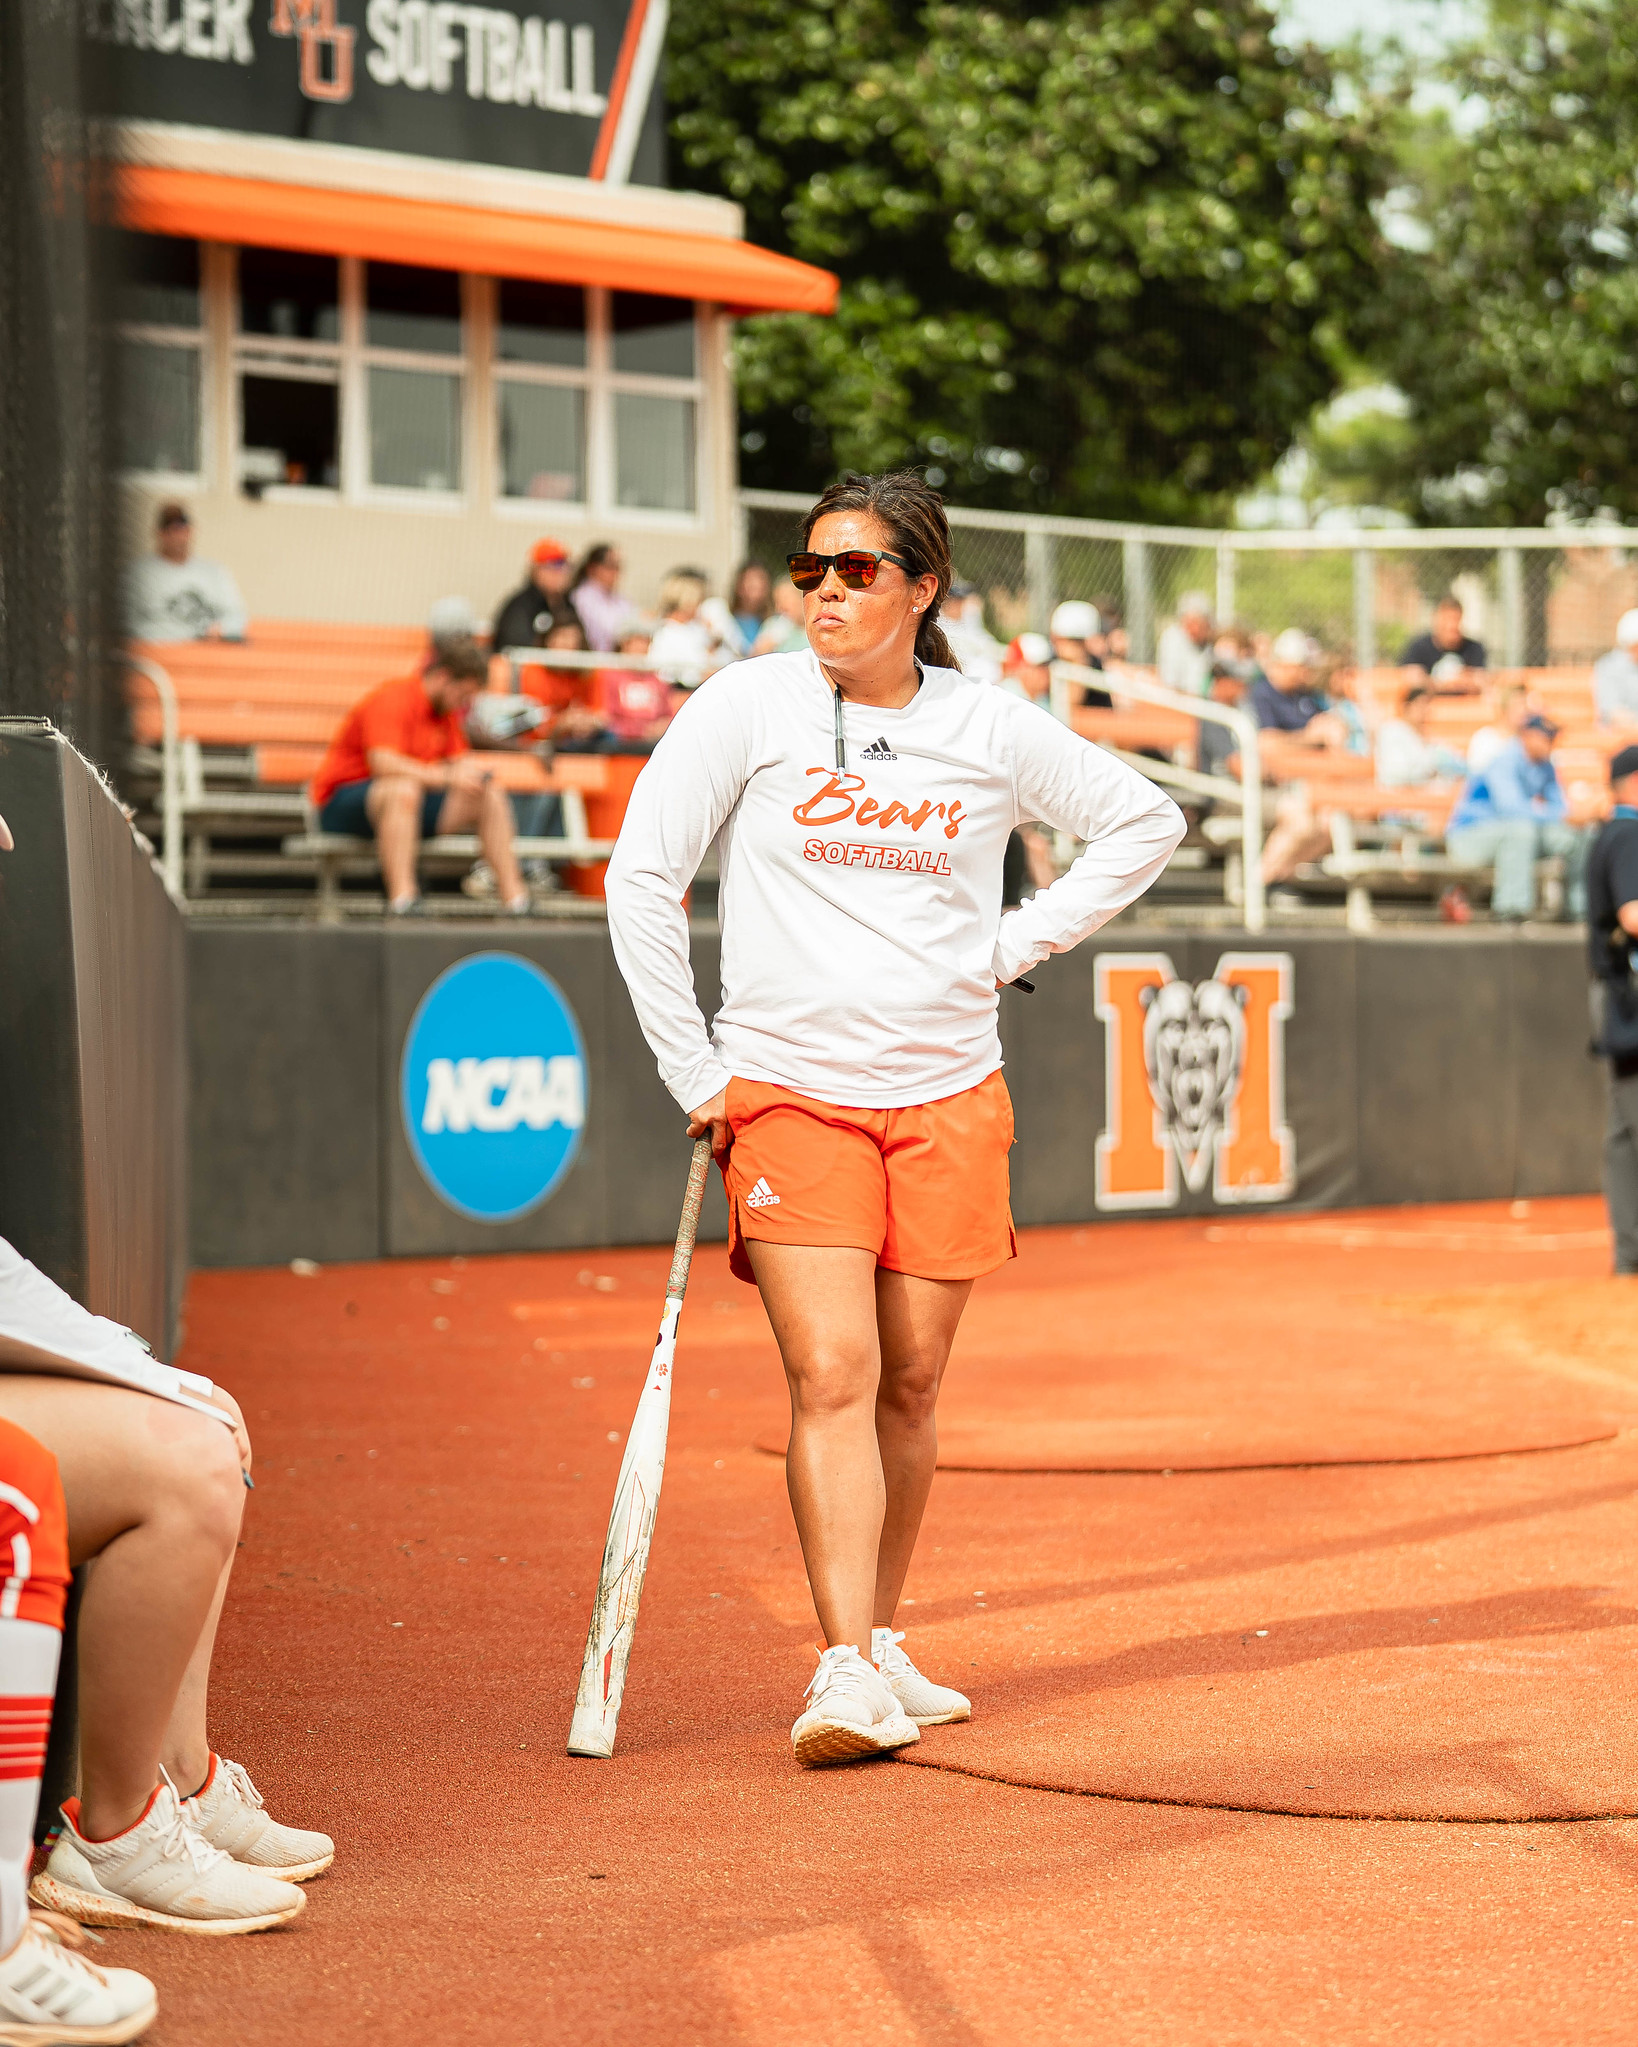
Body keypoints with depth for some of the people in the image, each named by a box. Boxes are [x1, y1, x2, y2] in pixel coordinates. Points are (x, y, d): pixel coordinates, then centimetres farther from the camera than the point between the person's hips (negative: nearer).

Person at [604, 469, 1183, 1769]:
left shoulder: (989, 730, 2)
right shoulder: (748, 706, -3)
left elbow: (1146, 822, 15)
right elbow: (641, 878, 0)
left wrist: (1021, 942, 5)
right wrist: (694, 1072, -1)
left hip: (948, 1096, 2)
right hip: (788, 1089, -2)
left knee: (910, 1384, 7)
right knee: (833, 1376, -14)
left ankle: (881, 1645, 22)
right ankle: (846, 1673, -17)